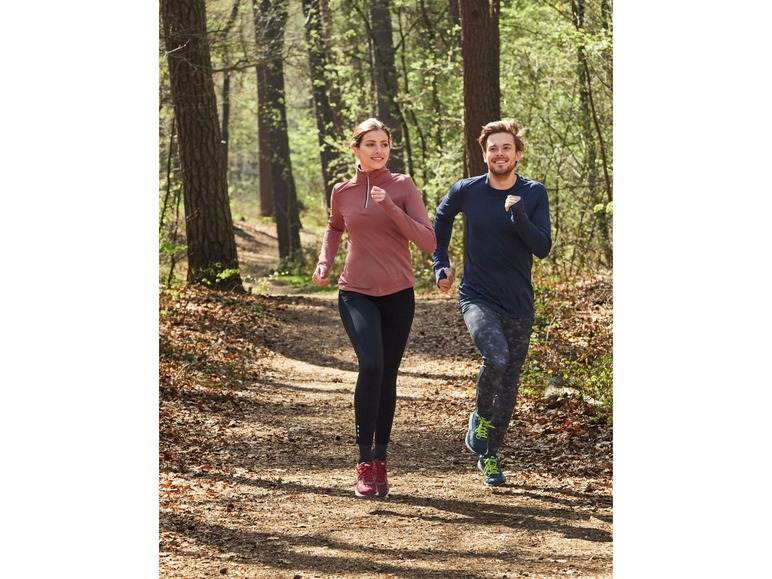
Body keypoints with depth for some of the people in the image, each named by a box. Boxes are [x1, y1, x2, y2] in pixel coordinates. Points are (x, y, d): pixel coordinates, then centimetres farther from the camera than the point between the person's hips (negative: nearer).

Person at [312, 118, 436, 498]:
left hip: (398, 295, 1)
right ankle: (365, 463, -18)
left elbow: (428, 242, -12)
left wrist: (391, 207, -20)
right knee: (371, 365, -23)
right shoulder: (342, 192, 4)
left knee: (387, 377, 7)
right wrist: (325, 261, 9)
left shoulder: (403, 187, -3)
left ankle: (380, 460, 22)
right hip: (356, 294, -1)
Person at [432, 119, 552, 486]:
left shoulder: (534, 195, -3)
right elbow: (440, 221, 18)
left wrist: (518, 216, -26)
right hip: (477, 298, -2)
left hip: (518, 305, 2)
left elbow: (543, 248, -12)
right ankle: (480, 417, -1)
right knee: (496, 357, -28)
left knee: (508, 386, 7)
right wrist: (440, 265, 14)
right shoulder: (466, 192, -3)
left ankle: (490, 456, 24)